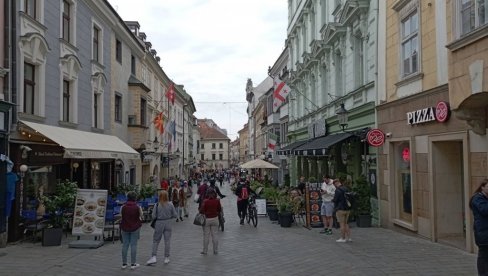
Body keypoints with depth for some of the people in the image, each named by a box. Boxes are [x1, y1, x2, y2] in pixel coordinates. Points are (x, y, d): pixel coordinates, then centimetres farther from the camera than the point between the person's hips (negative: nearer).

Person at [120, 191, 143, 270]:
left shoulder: (123, 207, -6)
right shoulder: (137, 207, -11)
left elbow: (121, 217, 4)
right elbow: (141, 218, -3)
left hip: (125, 228, 2)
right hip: (135, 228, -2)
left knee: (125, 245, 9)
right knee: (133, 245, 4)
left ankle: (124, 263, 15)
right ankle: (133, 264, 6)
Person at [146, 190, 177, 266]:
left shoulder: (157, 205, -11)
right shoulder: (170, 205, -6)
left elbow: (153, 216, -10)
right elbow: (174, 215, -1)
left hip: (159, 223, -1)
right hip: (168, 223, 1)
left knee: (156, 240, 10)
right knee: (167, 241, 10)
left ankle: (154, 257, 4)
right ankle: (166, 258, 16)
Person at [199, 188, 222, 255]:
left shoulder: (205, 201, -16)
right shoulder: (217, 200, -6)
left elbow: (202, 210, -15)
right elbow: (219, 210, 5)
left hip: (206, 219, -3)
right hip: (215, 219, 3)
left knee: (206, 236, 7)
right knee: (214, 235, 10)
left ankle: (205, 251, 15)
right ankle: (215, 251, 16)